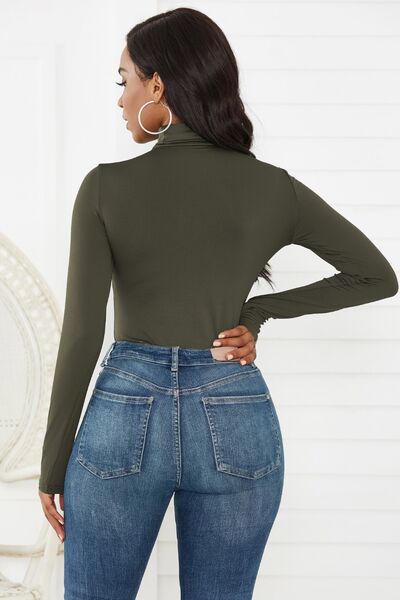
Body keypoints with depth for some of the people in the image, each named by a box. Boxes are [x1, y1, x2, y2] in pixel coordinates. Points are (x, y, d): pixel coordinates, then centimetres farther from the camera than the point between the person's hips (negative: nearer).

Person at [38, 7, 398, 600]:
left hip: (126, 415, -2)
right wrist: (258, 312, 6)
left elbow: (81, 334, -9)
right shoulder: (271, 188, -2)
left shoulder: (107, 186, -8)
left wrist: (55, 462, 1)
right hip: (235, 422, 2)